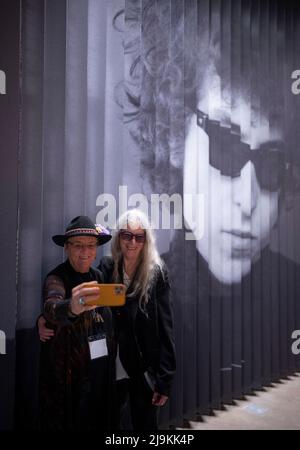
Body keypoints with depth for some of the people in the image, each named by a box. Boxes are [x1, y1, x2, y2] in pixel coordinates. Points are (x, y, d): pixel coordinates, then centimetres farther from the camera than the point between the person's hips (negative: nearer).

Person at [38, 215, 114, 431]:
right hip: (71, 375, -5)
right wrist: (71, 308, -58)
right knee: (71, 423, 7)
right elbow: (52, 307, -37)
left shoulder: (98, 276, 4)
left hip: (102, 370, 6)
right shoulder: (57, 278, -15)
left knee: (100, 421, 17)